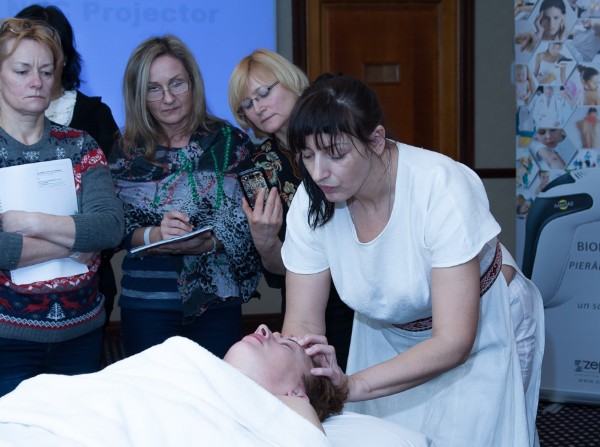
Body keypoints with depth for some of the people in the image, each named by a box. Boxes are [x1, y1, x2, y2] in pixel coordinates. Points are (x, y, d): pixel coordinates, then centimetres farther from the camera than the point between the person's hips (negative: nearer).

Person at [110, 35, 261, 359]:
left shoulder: (231, 142, 1)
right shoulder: (125, 153, 2)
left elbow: (251, 221, -2)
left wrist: (208, 242, -19)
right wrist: (154, 235, -18)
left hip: (217, 302, 0)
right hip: (146, 305, 0)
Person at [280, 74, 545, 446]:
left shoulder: (442, 189, -34)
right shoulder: (311, 202, -20)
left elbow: (453, 342, -35)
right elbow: (303, 322, -15)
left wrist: (352, 385, -46)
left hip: (482, 332, -4)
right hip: (388, 335, 4)